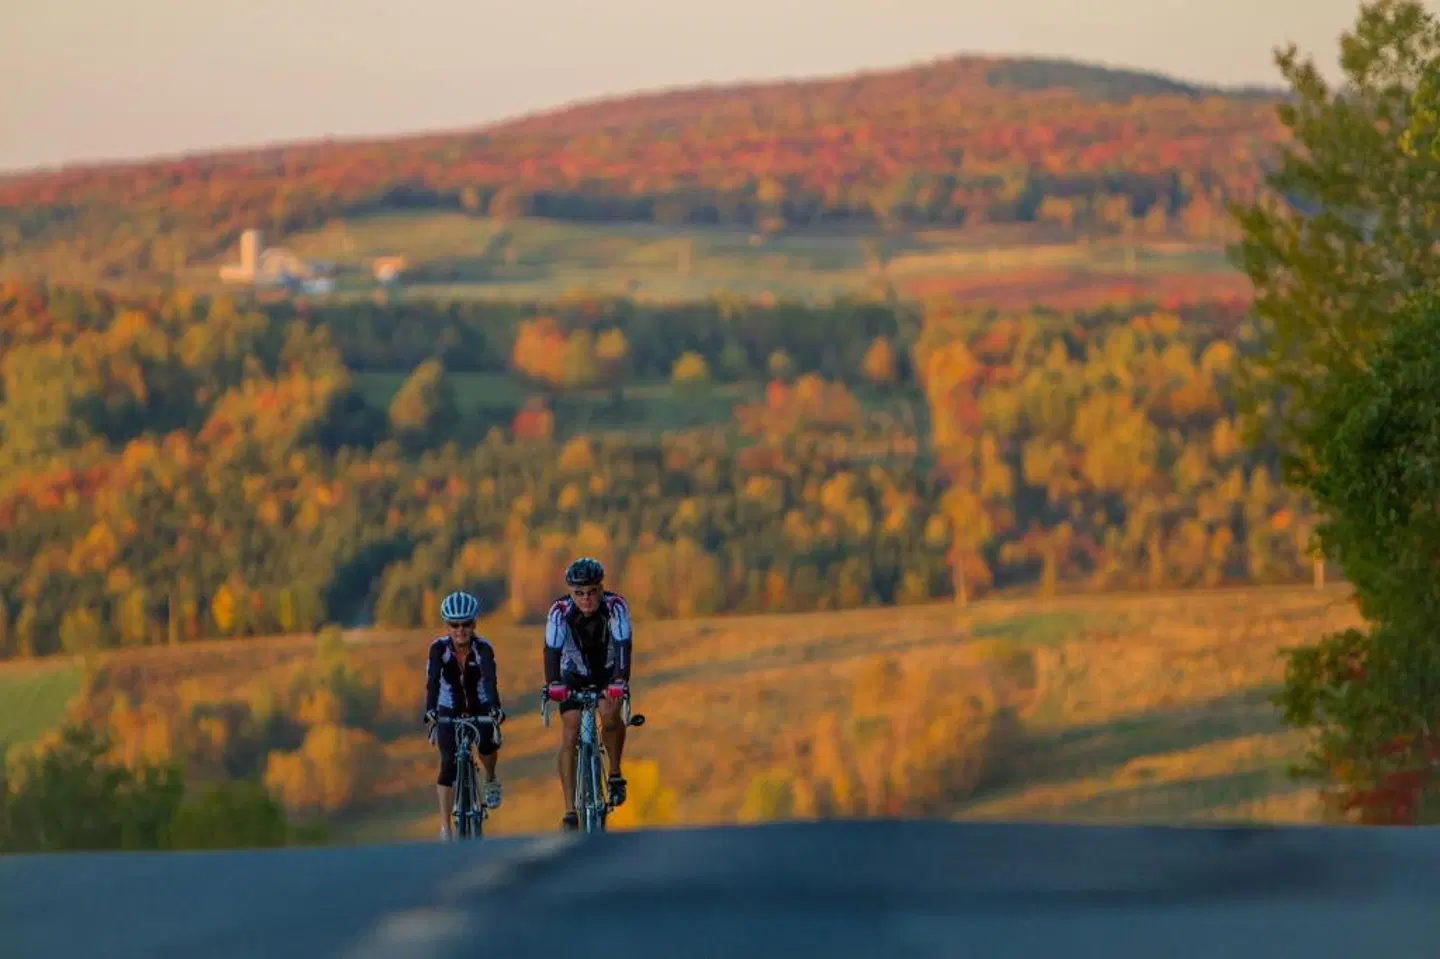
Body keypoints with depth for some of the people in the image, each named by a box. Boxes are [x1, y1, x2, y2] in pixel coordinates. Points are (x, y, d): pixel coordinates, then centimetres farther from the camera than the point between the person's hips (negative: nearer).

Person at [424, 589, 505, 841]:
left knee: (486, 743, -28)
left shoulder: (483, 648, -22)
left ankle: (490, 779, 6)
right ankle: (445, 828, -12)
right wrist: (430, 712, -48)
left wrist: (495, 709, -53)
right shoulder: (439, 648, -20)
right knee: (449, 764, -14)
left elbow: (490, 679, -36)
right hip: (449, 711, 0)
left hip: (480, 708, 0)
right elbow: (432, 682, -32)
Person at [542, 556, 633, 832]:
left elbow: (623, 645, -37)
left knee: (610, 715, -29)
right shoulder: (560, 611, -26)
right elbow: (552, 649, -34)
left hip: (608, 672, -1)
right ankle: (570, 813, -11)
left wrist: (620, 681, -53)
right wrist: (552, 684, -52)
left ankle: (615, 773, -4)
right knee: (569, 736, -12)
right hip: (574, 675, 1)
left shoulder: (615, 606, -27)